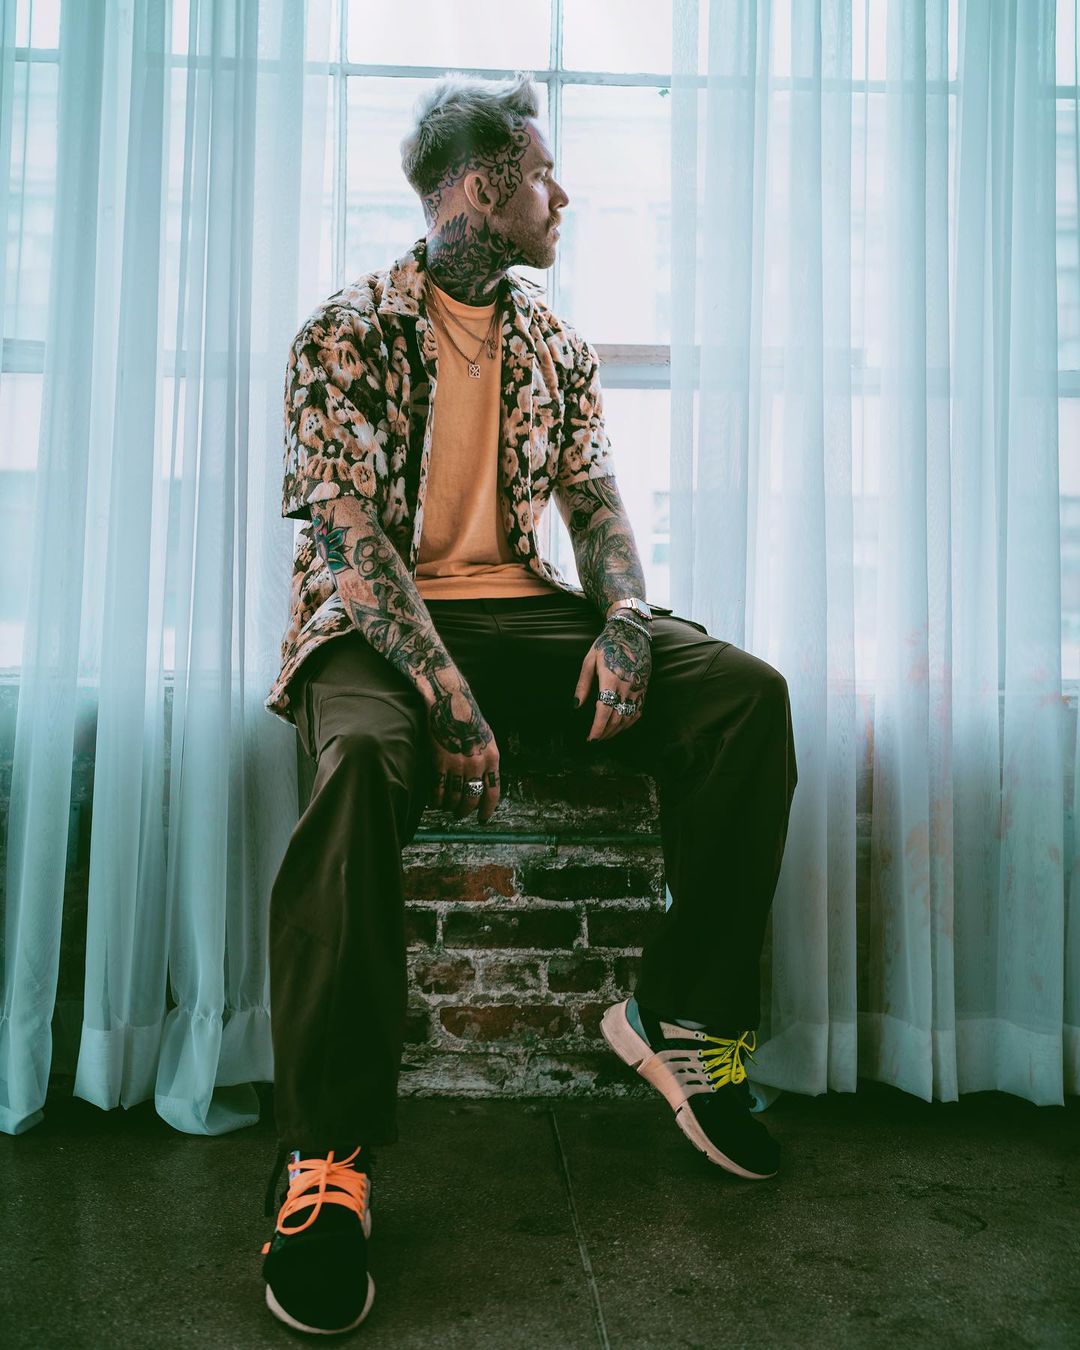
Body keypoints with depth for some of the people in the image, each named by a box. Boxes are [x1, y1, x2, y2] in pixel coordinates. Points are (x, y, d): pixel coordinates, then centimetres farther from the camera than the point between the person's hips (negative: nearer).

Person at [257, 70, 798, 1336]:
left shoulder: (558, 345, 16)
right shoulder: (345, 332, -2)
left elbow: (596, 503, 11)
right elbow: (349, 533, -13)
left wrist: (627, 618, -13)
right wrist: (448, 695, -27)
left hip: (521, 607, 5)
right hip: (375, 619, -4)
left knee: (748, 693, -17)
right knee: (363, 759, -39)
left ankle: (680, 1016, -7)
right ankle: (328, 1159, -31)